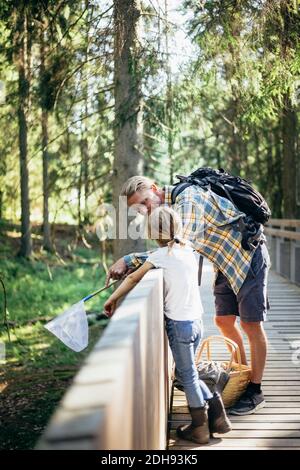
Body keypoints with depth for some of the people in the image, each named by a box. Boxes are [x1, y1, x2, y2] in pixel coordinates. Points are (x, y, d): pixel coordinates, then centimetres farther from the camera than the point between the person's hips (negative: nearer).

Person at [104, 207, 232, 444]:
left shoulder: (161, 255, -11)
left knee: (188, 376, 6)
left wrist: (113, 298, 5)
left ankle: (200, 427, 16)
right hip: (196, 321, 7)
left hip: (179, 324, -7)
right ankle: (216, 413, 21)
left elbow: (133, 278, -6)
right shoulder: (188, 250, 8)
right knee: (186, 373, 20)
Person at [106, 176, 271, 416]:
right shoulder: (169, 207, 4)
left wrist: (129, 260, -36)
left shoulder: (188, 199, -26)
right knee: (223, 321, 12)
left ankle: (255, 392, 6)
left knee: (251, 324, -3)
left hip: (249, 256, -9)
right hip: (227, 263, 9)